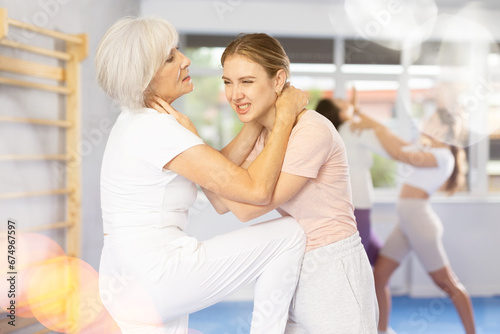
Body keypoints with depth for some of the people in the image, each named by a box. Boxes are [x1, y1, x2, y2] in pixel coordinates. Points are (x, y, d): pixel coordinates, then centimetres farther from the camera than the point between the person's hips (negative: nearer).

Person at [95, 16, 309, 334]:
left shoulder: (136, 121, 13)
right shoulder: (157, 129, -18)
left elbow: (220, 171, 16)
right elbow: (257, 189, -20)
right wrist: (285, 115, -10)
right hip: (156, 280, -10)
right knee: (288, 233, -1)